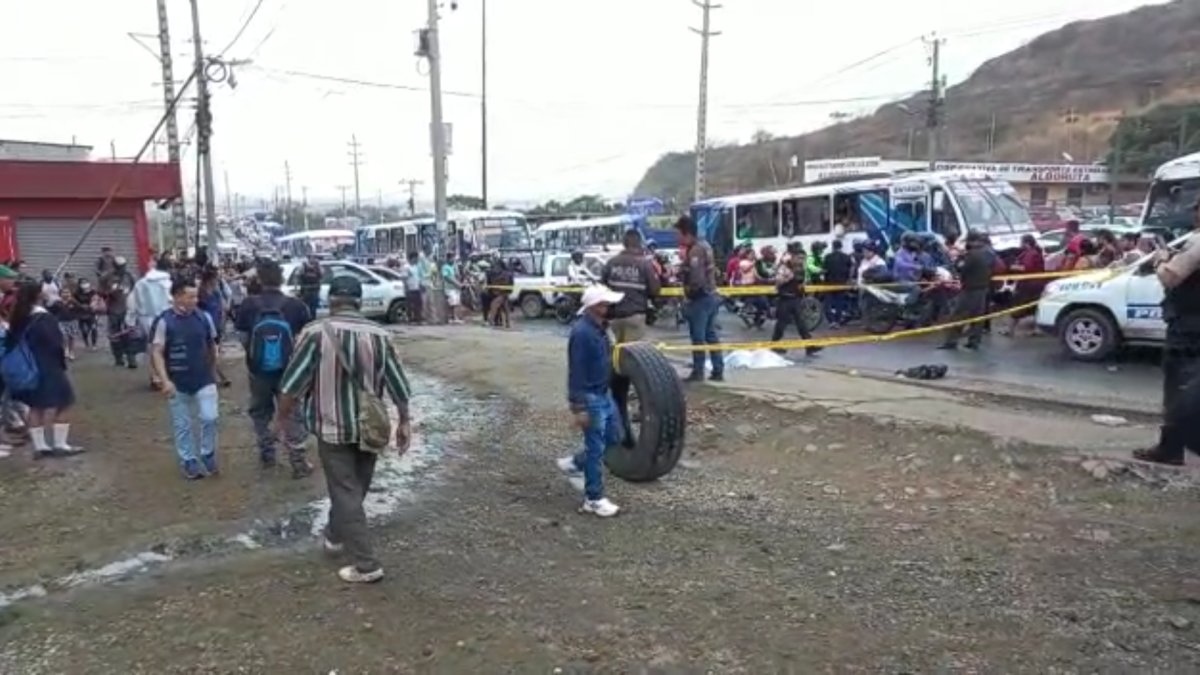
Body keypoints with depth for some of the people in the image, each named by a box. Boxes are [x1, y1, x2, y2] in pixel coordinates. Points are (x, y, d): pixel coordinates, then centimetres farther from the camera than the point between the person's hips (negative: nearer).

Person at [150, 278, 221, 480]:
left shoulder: (204, 317, -4)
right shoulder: (164, 321, -13)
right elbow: (156, 353, -13)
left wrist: (213, 371, 18)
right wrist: (165, 380, -22)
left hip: (204, 380, 2)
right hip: (177, 384, -1)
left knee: (210, 418, -6)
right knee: (182, 426, 9)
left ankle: (208, 455, 17)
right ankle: (189, 462, 25)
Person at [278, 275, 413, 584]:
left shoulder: (316, 332, -12)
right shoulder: (379, 335, -2)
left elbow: (292, 384, -11)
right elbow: (398, 385, 2)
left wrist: (282, 417, 5)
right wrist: (404, 422, 12)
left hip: (333, 427, -4)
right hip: (369, 426, 4)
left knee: (346, 493, 3)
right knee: (354, 488, 22)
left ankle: (366, 565, 3)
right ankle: (335, 535, 43)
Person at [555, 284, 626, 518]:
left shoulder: (600, 327, 7)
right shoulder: (582, 332, -22)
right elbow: (576, 372, -23)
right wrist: (578, 408, -22)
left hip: (604, 393, 10)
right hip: (590, 398, -10)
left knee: (614, 438, 17)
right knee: (596, 448, 0)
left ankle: (573, 464, 32)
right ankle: (594, 499, 13)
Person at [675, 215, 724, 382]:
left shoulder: (695, 251, -19)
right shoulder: (705, 245, 11)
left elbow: (696, 279, -25)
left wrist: (688, 290, -7)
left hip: (700, 298, -10)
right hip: (711, 295, 10)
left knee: (698, 337, -1)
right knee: (711, 334, 13)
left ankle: (698, 372, 6)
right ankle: (718, 371, 15)